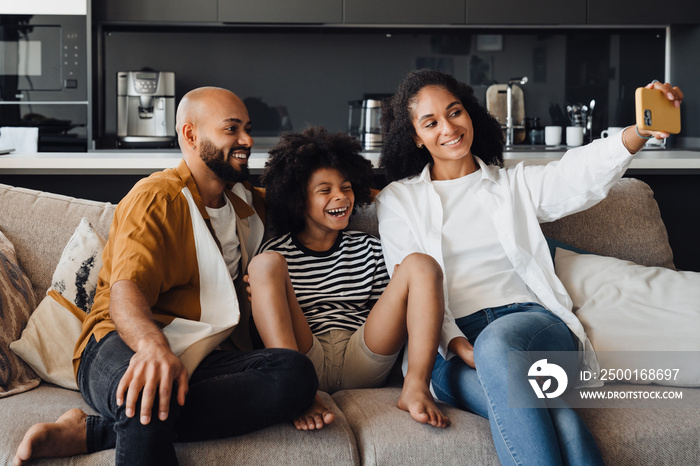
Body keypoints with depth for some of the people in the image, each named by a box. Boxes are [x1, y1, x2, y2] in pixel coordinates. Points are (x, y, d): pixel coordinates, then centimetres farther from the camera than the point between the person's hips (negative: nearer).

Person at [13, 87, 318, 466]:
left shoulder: (245, 200, 22)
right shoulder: (157, 197, -2)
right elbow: (126, 291, -19)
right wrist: (153, 346, -42)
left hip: (202, 359, 7)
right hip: (124, 347, -7)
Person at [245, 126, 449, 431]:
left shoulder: (369, 249, 22)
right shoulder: (277, 253, 12)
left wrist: (406, 286, 1)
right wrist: (257, 298, -12)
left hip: (362, 362, 3)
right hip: (304, 359, -2)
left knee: (421, 264, -7)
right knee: (265, 264, -19)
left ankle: (415, 387, -26)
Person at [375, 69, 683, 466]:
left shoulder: (514, 183, 20)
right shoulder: (398, 199, 17)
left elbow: (580, 174, -1)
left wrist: (641, 131, -22)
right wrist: (457, 345, -14)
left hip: (531, 320, 1)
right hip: (452, 343, -1)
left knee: (498, 341, -38)